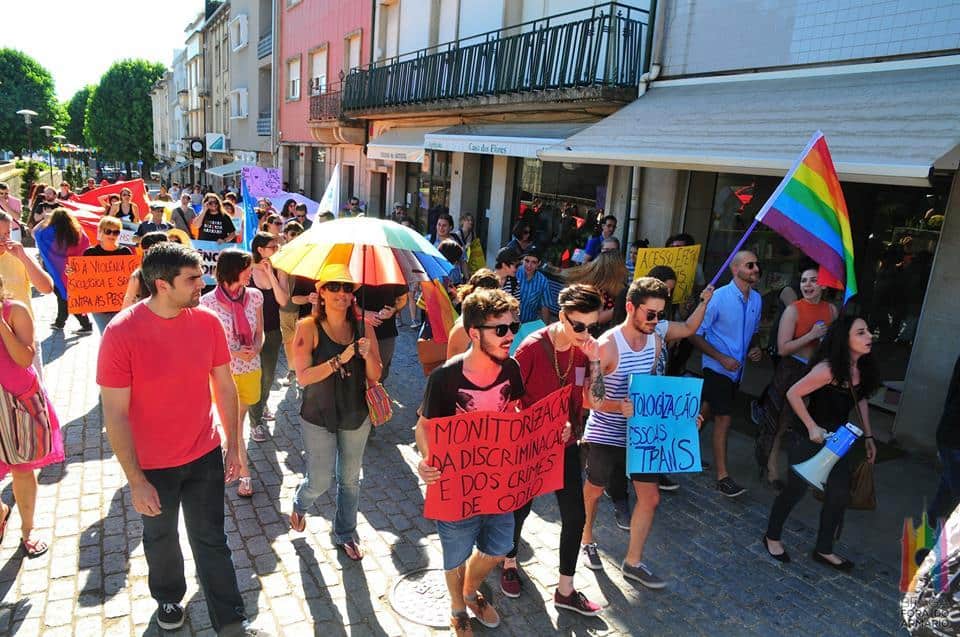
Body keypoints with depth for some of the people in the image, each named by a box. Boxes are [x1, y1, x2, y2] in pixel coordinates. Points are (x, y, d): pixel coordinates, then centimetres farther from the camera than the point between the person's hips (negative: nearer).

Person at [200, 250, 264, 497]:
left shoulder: (254, 296, -4)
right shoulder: (208, 301, -14)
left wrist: (255, 350, -16)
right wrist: (234, 352, -17)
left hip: (251, 369, 3)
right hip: (223, 371, -3)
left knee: (238, 422, 17)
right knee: (233, 426, 7)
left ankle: (234, 462, 35)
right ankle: (245, 474, 22)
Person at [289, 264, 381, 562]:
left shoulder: (362, 327, -6)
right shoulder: (308, 327, -15)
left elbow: (375, 376, -4)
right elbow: (303, 376, -21)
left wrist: (367, 354, -24)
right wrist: (340, 360, -30)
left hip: (356, 416, 3)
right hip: (318, 417, -3)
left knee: (350, 479, 16)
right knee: (320, 482, 6)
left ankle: (346, 533, 39)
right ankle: (299, 505, 43)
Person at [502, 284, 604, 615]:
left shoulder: (586, 348, -8)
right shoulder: (533, 347, -23)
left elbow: (596, 398, -9)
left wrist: (594, 362, -22)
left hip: (566, 444, 4)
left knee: (575, 515, 7)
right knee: (521, 508, 16)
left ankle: (565, 590, 27)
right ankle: (509, 563, 45)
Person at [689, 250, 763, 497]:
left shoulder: (756, 299, 3)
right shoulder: (719, 297, -17)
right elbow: (695, 334, -15)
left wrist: (754, 349, 0)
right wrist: (722, 358, -19)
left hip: (737, 369, 6)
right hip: (717, 367, -6)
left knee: (707, 412, 18)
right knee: (724, 419, -6)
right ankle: (722, 476, 1)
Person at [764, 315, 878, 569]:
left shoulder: (863, 368, -5)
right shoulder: (828, 369, -28)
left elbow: (861, 400, 12)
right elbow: (793, 394, -24)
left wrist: (868, 436, 11)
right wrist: (812, 427, -21)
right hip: (808, 439, -7)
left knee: (840, 494, 9)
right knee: (796, 489, 6)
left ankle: (824, 550, 28)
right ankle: (772, 537, 29)